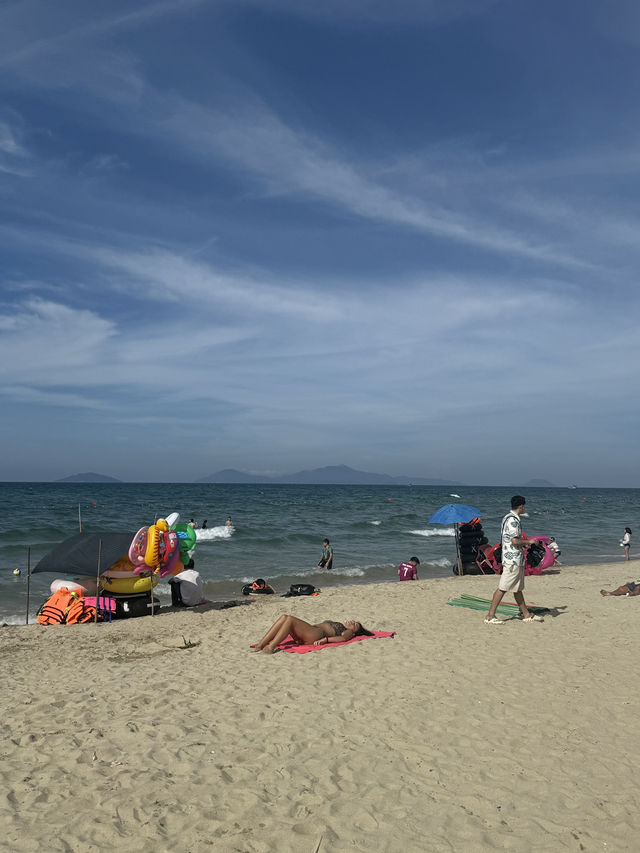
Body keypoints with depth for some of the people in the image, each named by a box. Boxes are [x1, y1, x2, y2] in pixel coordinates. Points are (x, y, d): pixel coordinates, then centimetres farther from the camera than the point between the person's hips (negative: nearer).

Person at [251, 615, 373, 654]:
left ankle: (271, 647, -35)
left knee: (290, 619, -27)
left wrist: (325, 639, -22)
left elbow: (343, 638, -7)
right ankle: (260, 645, -25)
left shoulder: (349, 632, 16)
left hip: (317, 634, -7)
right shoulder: (335, 624, 38)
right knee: (284, 617, -18)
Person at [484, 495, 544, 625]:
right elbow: (515, 541, -24)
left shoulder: (507, 517, 15)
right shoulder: (513, 520, -18)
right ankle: (490, 616, -3)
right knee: (503, 588, -7)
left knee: (518, 588, 16)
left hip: (516, 560, 11)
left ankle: (527, 615, 24)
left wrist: (523, 544, 19)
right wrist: (528, 542, -8)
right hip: (513, 559, -11)